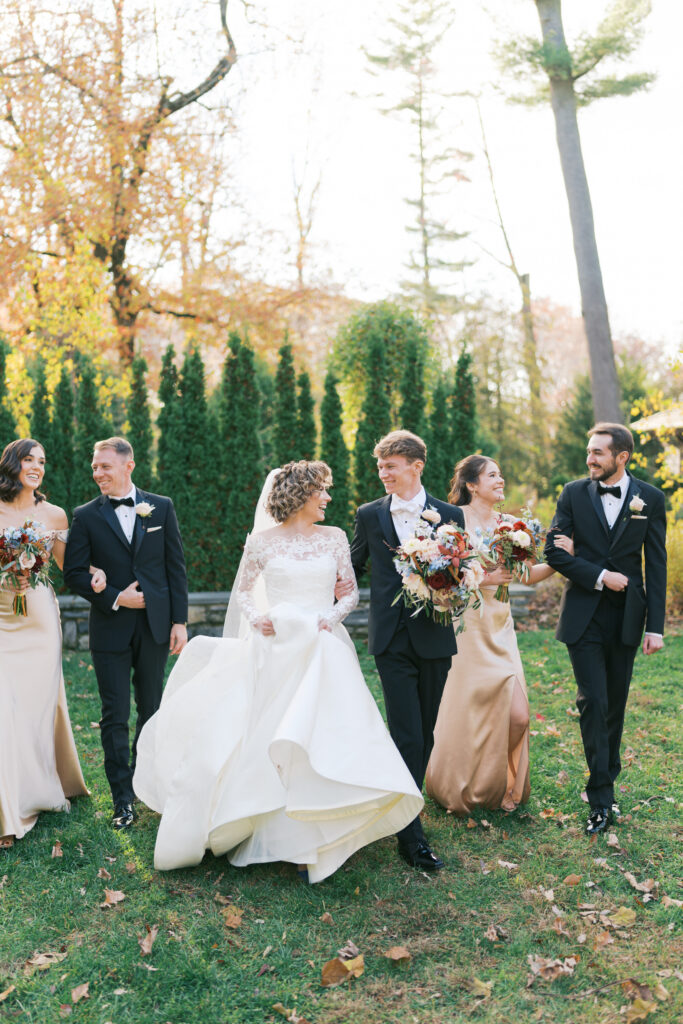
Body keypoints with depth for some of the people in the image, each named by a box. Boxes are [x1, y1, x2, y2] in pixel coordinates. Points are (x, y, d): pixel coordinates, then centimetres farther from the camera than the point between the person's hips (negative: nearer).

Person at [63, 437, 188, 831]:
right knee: (115, 716, 4)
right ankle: (123, 798, 15)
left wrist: (180, 621, -2)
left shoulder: (162, 507, 2)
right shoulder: (86, 516, 0)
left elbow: (176, 566, 2)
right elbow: (74, 572, -1)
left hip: (155, 625, 1)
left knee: (152, 710, 13)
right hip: (111, 629, -1)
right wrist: (114, 598, -12)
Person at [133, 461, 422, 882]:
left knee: (320, 737, -4)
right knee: (265, 740, 1)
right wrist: (256, 618, -9)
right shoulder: (264, 541, 3)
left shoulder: (335, 538, 8)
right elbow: (243, 592, 10)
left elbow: (352, 592, 9)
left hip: (322, 651, 1)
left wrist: (331, 617, -9)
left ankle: (308, 839, 5)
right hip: (274, 651, -1)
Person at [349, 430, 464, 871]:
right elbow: (354, 568, 15)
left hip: (434, 639, 2)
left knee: (425, 734, 12)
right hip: (392, 640, -1)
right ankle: (412, 835, 2)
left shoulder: (450, 515, 3)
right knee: (407, 736, -5)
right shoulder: (370, 515, 4)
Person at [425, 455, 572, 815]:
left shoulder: (508, 524, 10)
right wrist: (482, 577, -19)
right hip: (465, 626, -5)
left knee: (518, 715, -2)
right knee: (466, 713, 4)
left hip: (499, 627, 5)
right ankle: (459, 788, 30)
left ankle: (502, 785, 26)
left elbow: (528, 574, 7)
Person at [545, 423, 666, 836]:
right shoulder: (574, 493, 0)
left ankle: (605, 782, 28)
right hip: (585, 615, -1)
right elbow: (554, 550, -2)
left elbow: (657, 565, 0)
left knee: (616, 705, 11)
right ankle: (602, 799, 3)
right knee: (593, 702, -5)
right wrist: (599, 576, -14)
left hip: (627, 616, 1)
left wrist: (656, 625, -4)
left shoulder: (650, 498, 0)